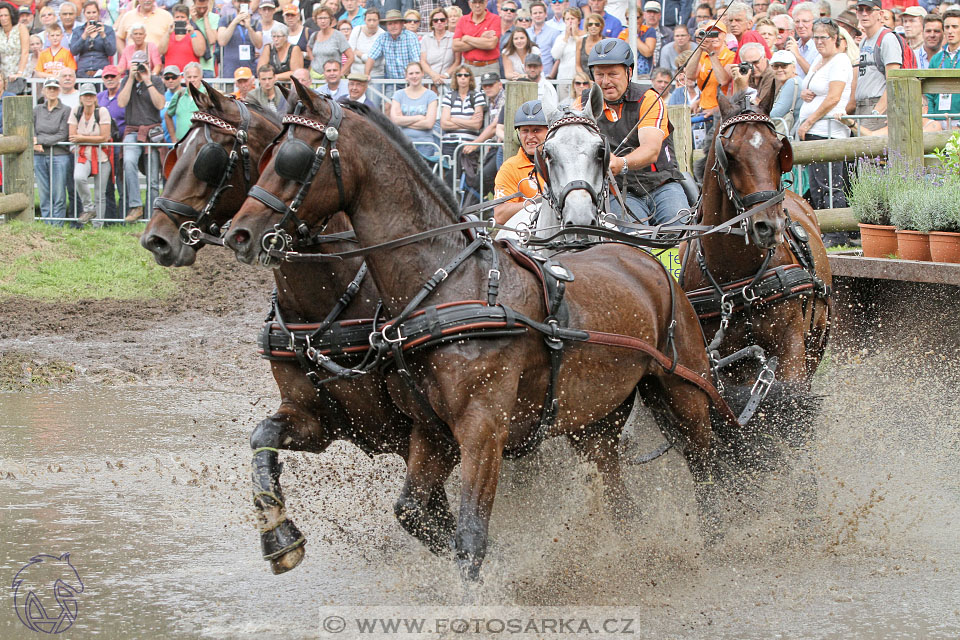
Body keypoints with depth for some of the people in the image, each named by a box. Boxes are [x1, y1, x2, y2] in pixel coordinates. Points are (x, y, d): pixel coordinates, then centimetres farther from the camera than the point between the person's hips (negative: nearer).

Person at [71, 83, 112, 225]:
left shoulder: (102, 112, -6)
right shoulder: (75, 112, 3)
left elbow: (104, 137, -10)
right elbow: (72, 137, 0)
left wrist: (82, 138, -9)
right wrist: (94, 138, -7)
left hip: (101, 156, -1)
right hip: (83, 155, 1)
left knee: (100, 195, -1)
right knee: (78, 178, -30)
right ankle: (88, 209, -13)